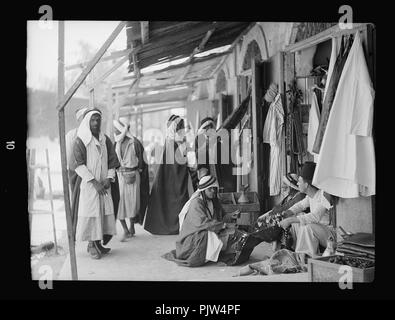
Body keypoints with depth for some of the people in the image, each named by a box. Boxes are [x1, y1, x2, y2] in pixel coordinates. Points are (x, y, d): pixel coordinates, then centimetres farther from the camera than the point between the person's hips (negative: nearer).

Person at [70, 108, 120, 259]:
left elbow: (112, 162, 12)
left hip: (103, 185, 5)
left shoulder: (105, 140, 11)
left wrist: (109, 178, -5)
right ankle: (91, 245, 4)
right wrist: (94, 182, -16)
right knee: (90, 214, -5)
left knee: (105, 213, 1)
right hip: (87, 184, -4)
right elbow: (78, 165, -11)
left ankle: (98, 243, 13)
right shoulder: (80, 141, -4)